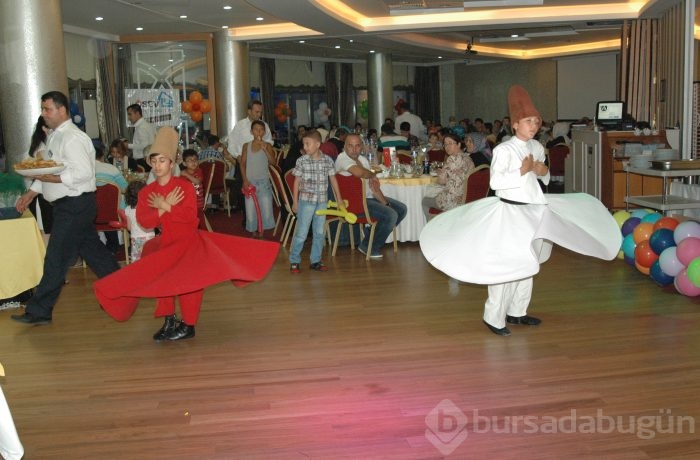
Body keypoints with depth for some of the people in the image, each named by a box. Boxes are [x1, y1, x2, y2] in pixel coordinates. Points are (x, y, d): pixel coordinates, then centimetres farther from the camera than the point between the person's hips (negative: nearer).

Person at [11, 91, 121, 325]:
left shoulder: (72, 138, -16)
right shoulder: (54, 136, 15)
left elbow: (84, 173, -24)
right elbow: (50, 171, 20)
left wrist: (54, 178, -25)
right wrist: (30, 193, 14)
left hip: (74, 206, -10)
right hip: (68, 205, 10)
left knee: (56, 259, -4)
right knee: (92, 250, 15)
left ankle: (39, 311, 4)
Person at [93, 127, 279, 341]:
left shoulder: (185, 186, -10)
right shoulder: (146, 192, 1)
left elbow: (190, 215, -22)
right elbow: (144, 222, -11)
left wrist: (165, 207, -19)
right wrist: (166, 207, -19)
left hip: (189, 242, -5)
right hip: (165, 245, 5)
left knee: (188, 282, -10)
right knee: (163, 281, 9)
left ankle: (188, 325, 2)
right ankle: (169, 322, 23)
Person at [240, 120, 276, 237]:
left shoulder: (267, 145, 1)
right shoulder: (246, 146, 4)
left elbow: (272, 162, -9)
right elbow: (243, 164, 5)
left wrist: (265, 149, -22)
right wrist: (245, 180, -6)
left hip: (264, 181, -1)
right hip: (250, 181, 1)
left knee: (265, 209, -4)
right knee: (251, 209, 0)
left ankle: (261, 233, 10)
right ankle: (254, 233, 13)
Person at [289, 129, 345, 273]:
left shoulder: (328, 161, 0)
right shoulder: (301, 161, -5)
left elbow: (333, 180, 7)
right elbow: (297, 182, 0)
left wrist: (339, 200, 9)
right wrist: (295, 202, -1)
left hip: (322, 202, 3)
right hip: (306, 201, -3)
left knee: (319, 233, 9)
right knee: (301, 233, -1)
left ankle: (315, 261, 20)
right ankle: (294, 261, 11)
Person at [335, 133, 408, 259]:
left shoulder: (363, 159, 13)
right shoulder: (342, 158, -14)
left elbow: (373, 185, 12)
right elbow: (359, 173, -35)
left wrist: (385, 202, -1)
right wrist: (372, 174, -12)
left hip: (370, 197, 10)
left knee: (401, 209, 10)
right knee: (391, 215, -22)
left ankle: (378, 237, 19)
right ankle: (369, 247, -3)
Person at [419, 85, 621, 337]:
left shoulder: (537, 147, 7)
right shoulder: (503, 150, -15)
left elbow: (544, 178, 20)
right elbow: (495, 182, -22)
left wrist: (543, 171, -2)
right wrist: (522, 171, -22)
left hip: (534, 210, 8)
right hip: (510, 211, -8)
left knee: (526, 264, 15)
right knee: (504, 265, -5)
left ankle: (516, 312, 27)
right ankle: (494, 317, 6)